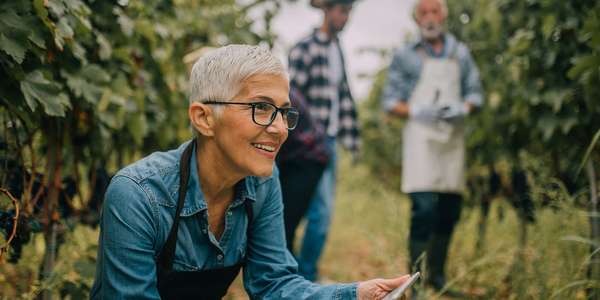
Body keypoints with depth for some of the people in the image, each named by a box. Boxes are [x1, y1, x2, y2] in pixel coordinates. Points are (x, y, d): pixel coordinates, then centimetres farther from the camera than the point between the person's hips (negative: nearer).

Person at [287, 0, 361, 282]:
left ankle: (306, 273, 21)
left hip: (329, 140, 8)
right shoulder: (305, 49, -10)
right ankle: (305, 276, 4)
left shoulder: (337, 50, 13)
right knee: (321, 211, -8)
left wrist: (350, 138, 14)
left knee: (323, 211, 11)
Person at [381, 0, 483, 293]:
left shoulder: (460, 54, 12)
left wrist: (462, 109, -8)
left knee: (450, 209, 9)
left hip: (453, 136, 4)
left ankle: (437, 274, 26)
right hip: (420, 137, -4)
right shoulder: (406, 56, 3)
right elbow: (390, 101, 2)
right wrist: (417, 111, -15)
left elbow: (475, 93, 14)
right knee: (425, 208, -16)